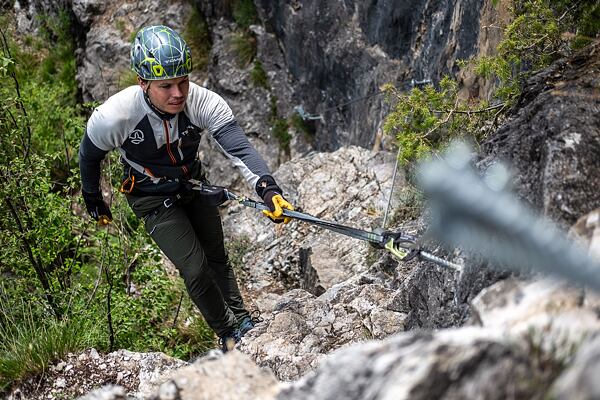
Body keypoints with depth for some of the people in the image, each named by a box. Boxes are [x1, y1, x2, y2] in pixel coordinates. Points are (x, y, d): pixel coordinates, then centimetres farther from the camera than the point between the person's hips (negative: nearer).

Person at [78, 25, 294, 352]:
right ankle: (229, 333, 12)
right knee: (196, 269, -10)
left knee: (217, 258, 16)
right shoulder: (112, 117, -33)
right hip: (153, 199, -3)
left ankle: (244, 323, 34)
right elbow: (89, 156, -12)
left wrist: (267, 188, -58)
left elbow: (239, 147, -40)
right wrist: (93, 203, 3)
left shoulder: (205, 103, -30)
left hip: (193, 185, 3)